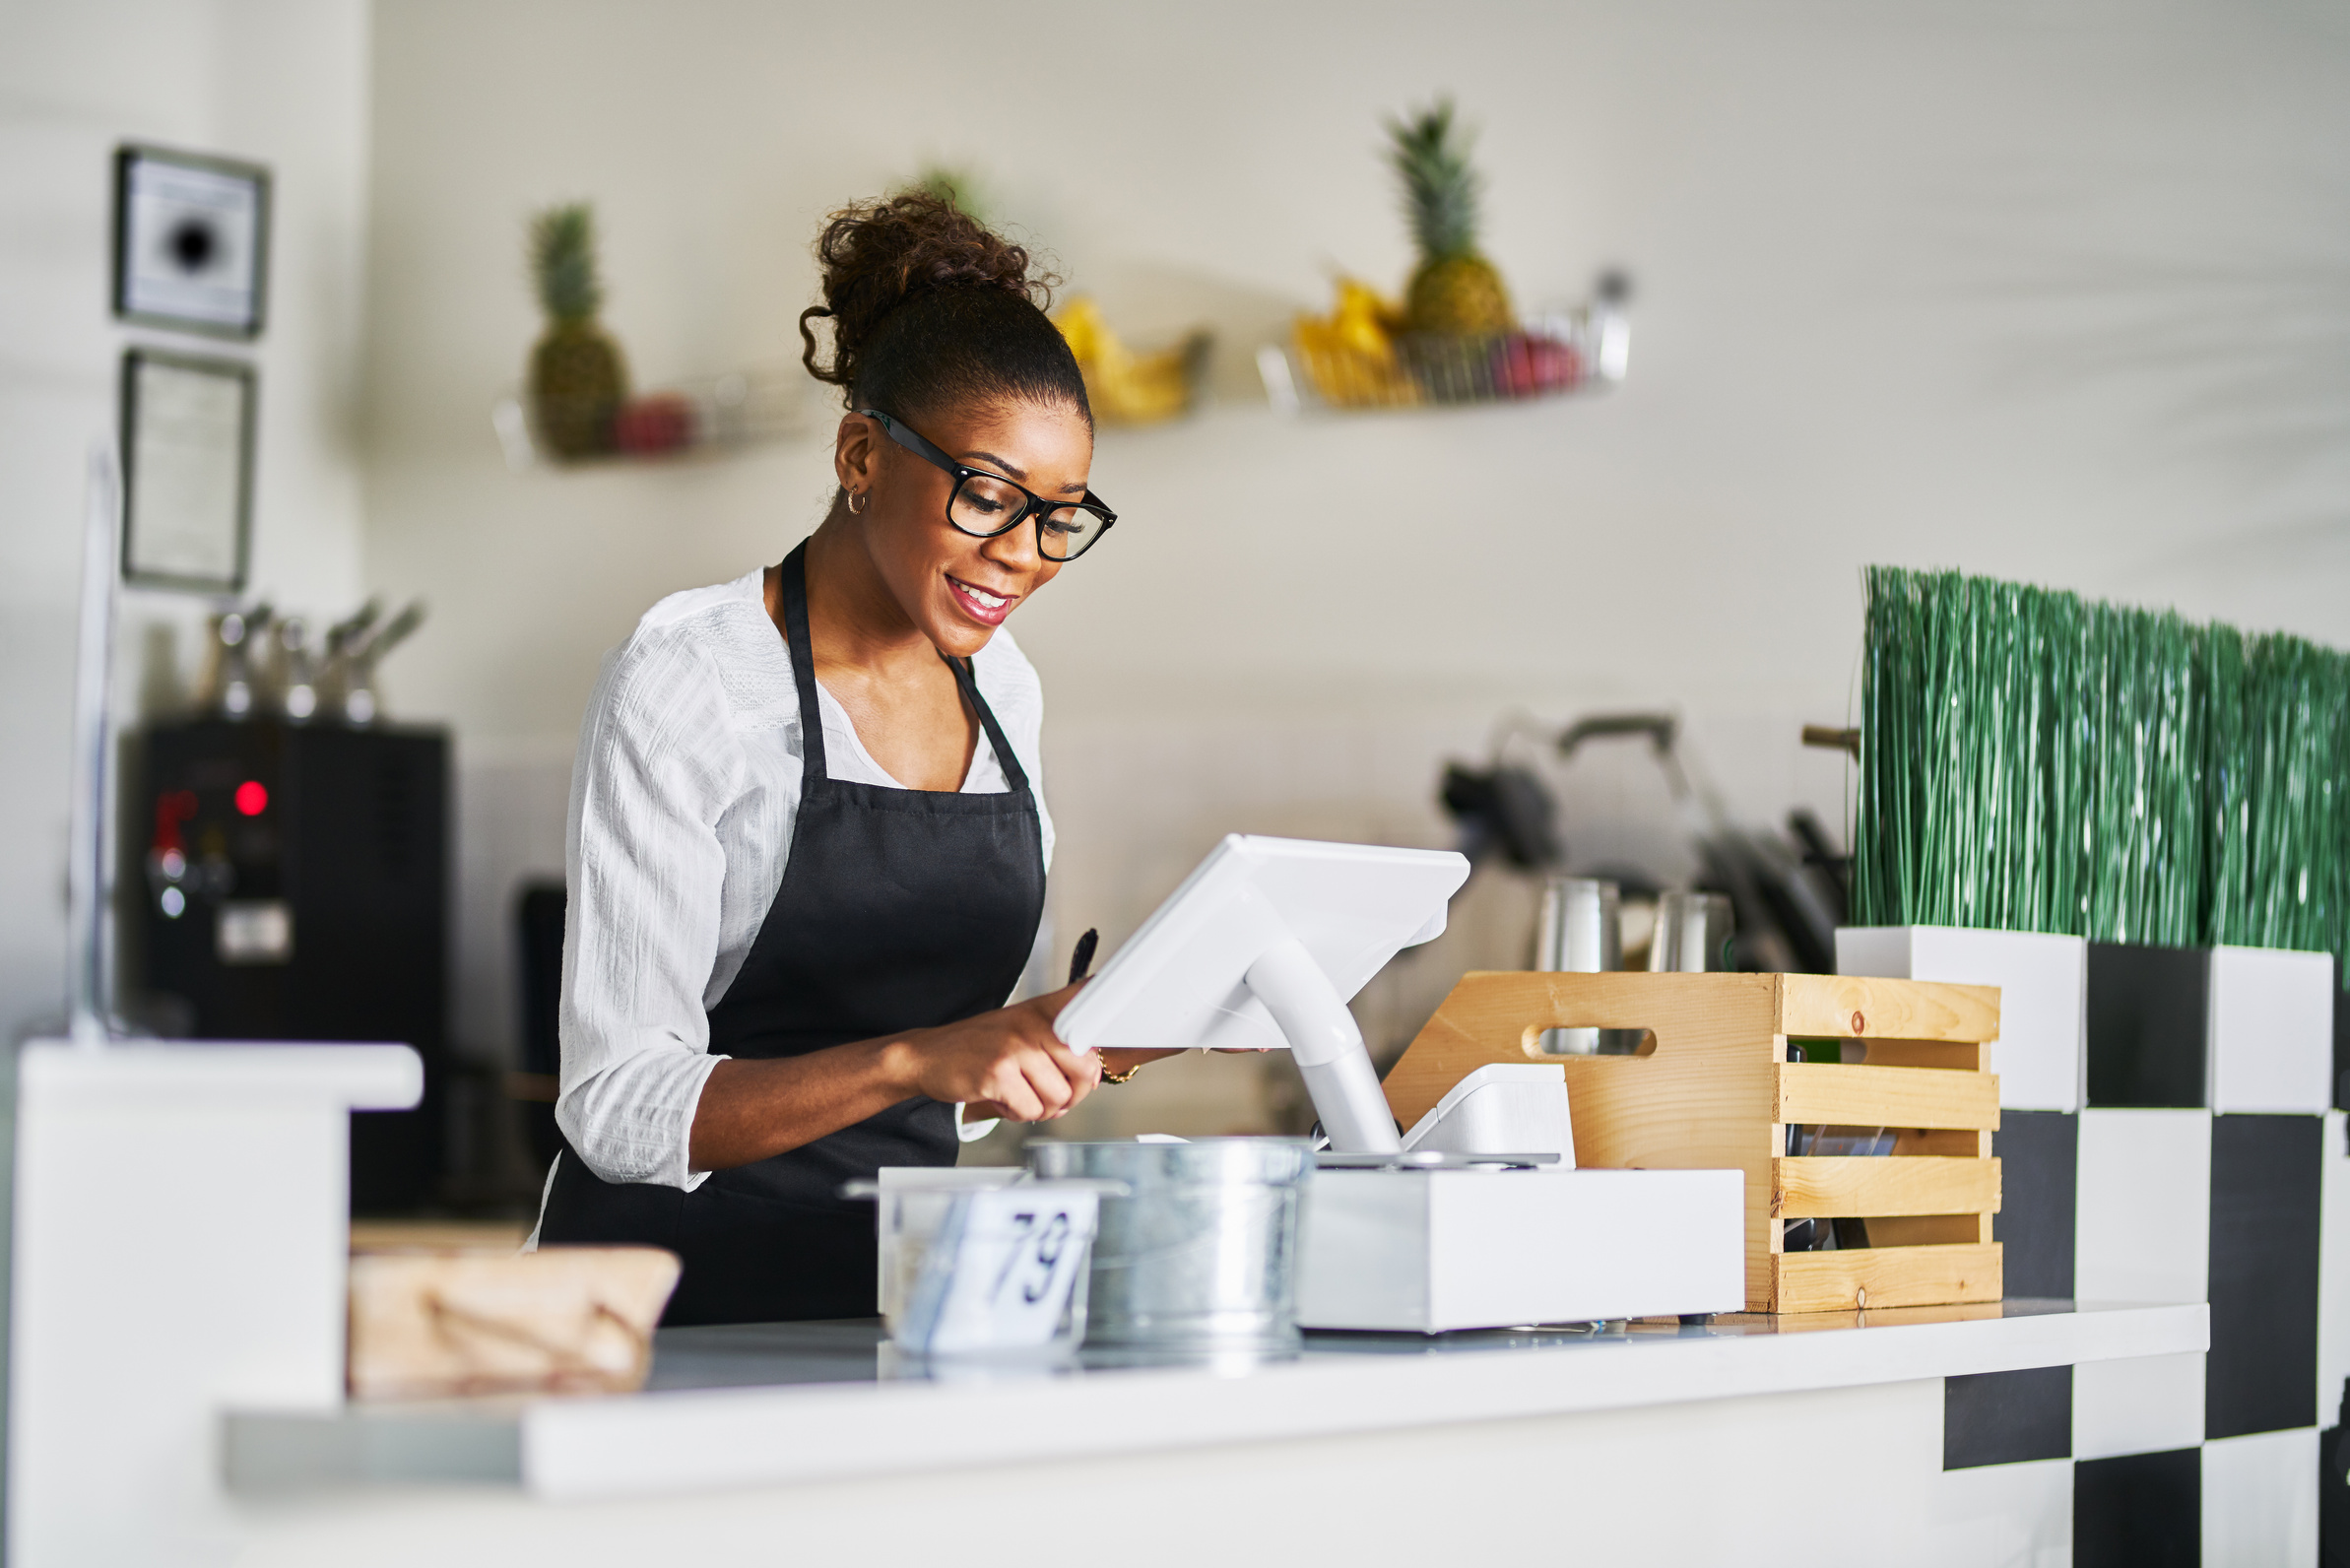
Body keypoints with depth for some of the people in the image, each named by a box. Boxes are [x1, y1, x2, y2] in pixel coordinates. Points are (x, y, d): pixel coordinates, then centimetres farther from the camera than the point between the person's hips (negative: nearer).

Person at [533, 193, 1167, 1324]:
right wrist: (916, 1058, -27)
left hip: (900, 1274, 7)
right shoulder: (683, 682, -10)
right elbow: (617, 1109, -15)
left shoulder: (1002, 690, 11)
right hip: (684, 1294, -7)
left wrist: (1101, 1037, 1)